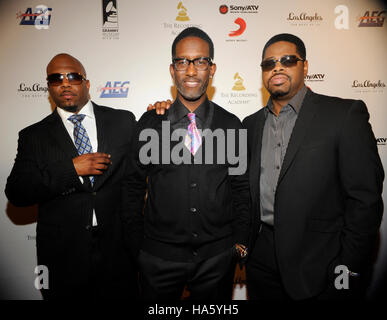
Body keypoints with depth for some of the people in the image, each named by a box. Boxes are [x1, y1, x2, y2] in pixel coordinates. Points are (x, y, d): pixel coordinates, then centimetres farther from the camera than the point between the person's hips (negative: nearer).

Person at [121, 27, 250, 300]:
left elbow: (241, 186, 5)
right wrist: (137, 244, 1)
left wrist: (240, 241, 1)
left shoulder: (231, 124, 0)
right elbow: (133, 185, 2)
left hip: (217, 257, 1)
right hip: (159, 256, 0)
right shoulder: (150, 123, -3)